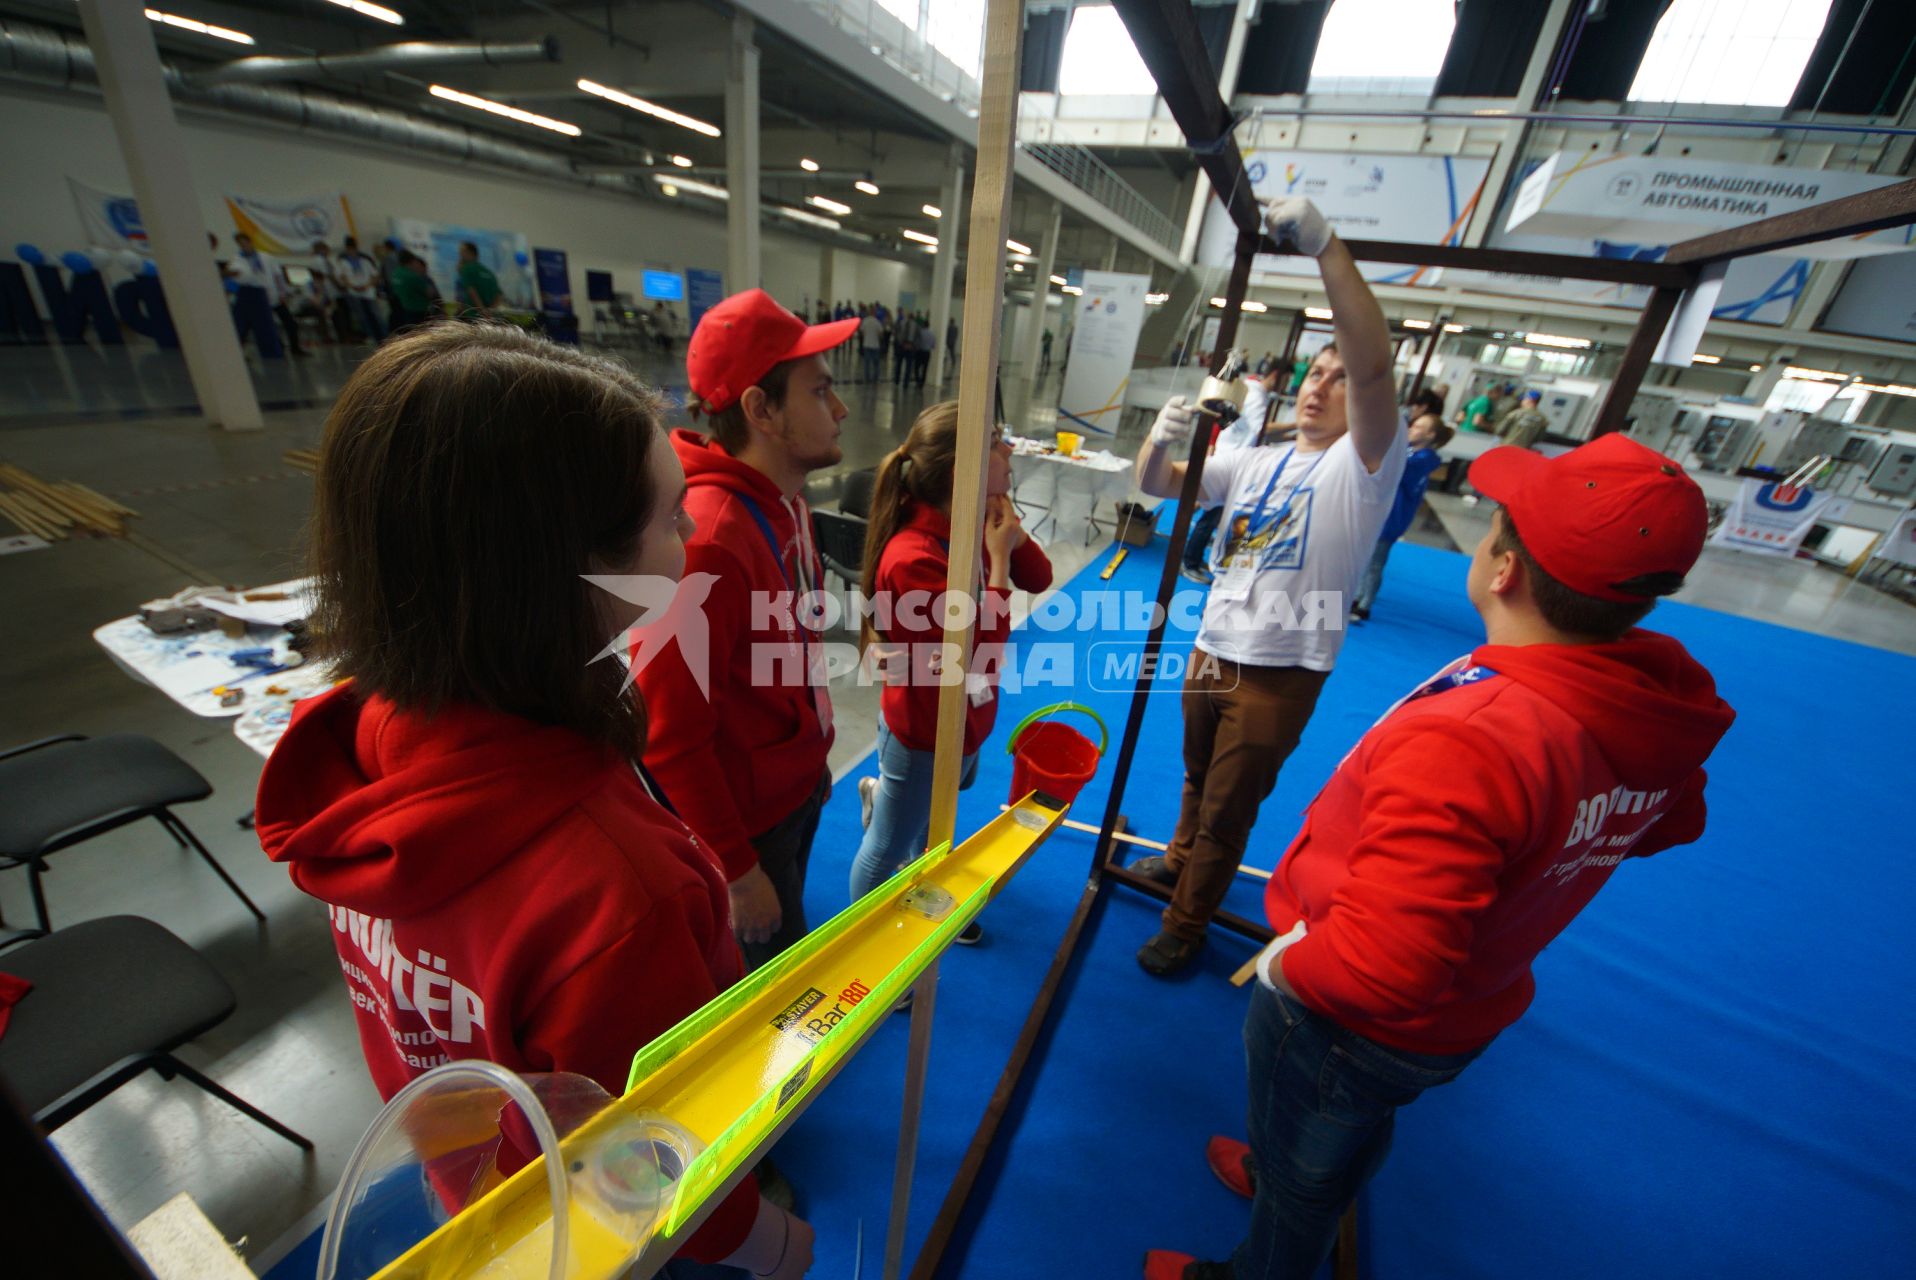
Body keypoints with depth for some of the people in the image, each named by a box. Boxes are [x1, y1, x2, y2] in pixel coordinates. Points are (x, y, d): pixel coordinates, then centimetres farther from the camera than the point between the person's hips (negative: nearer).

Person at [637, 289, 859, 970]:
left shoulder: (784, 498, -3)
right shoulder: (707, 540, -31)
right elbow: (672, 737, -25)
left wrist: (811, 758, 13)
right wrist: (736, 871, -17)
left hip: (798, 785, 8)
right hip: (746, 819, -8)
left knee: (789, 930, 31)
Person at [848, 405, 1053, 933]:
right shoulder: (913, 558, -33)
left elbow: (1039, 579, 1)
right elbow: (984, 654, -31)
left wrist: (1009, 531, -15)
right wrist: (997, 560, -26)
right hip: (923, 733, -8)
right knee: (887, 852, 18)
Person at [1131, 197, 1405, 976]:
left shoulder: (1362, 465, -9)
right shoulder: (1255, 463, 8)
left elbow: (1374, 366, -27)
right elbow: (1157, 485, 3)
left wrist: (1325, 248, -34)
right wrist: (1161, 441, -20)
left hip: (1280, 675, -5)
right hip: (1210, 655, 6)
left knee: (1229, 811, 10)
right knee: (1198, 779, 26)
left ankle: (1185, 926, 31)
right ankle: (1181, 860, 52)